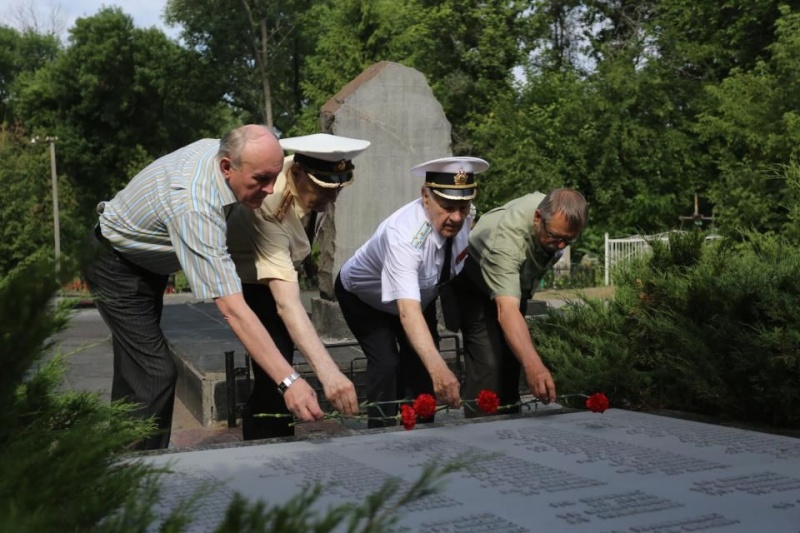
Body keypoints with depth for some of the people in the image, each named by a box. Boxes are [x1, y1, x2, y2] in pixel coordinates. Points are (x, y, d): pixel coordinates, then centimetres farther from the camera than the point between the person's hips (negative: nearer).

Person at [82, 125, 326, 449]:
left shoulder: (219, 149, -16)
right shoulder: (195, 208, -42)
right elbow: (232, 308, -48)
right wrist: (288, 381, -52)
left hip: (146, 262, 9)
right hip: (115, 267, -9)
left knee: (135, 367, 16)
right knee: (156, 374, -17)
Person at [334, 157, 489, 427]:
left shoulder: (462, 219, -24)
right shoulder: (404, 235, -44)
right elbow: (408, 310, -55)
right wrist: (439, 368, -67)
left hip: (420, 293, 6)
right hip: (363, 296, -5)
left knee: (422, 362, -3)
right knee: (387, 363, -20)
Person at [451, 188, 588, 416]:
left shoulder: (559, 213, -23)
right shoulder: (507, 237, -44)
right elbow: (506, 310, -54)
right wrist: (532, 364, -67)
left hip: (515, 281, 7)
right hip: (475, 288, -6)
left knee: (512, 359, 7)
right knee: (489, 362, -19)